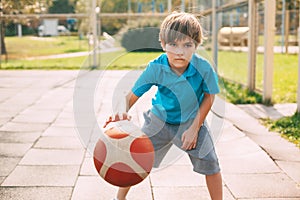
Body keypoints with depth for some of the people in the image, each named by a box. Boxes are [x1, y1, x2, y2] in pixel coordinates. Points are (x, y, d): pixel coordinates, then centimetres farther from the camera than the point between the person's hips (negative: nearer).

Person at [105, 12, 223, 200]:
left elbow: (209, 97, -11)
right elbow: (133, 95, -21)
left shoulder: (203, 68, -28)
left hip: (192, 121, 0)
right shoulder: (156, 68, -27)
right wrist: (123, 112, -43)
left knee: (211, 165, -4)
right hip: (160, 120, 1)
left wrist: (194, 128, -13)